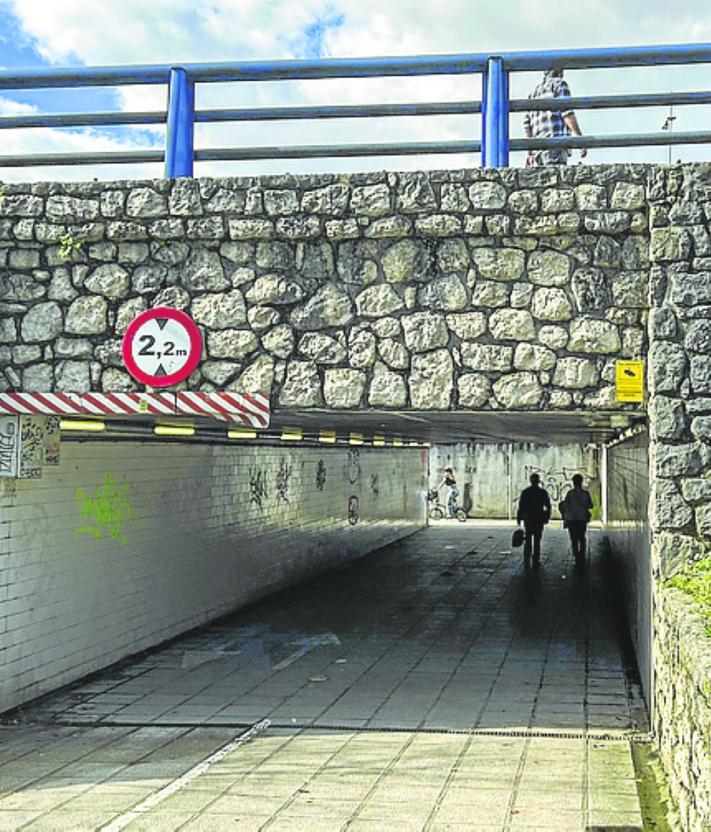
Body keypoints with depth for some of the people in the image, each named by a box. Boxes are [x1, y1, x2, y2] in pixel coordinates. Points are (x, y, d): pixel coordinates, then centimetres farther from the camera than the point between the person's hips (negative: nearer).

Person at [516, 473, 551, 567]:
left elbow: (521, 506, -4)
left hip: (528, 519, 0)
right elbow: (548, 506, -3)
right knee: (537, 540, 5)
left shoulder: (525, 492, -3)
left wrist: (519, 518, 1)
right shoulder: (543, 492, -3)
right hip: (539, 519, 0)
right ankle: (536, 560, 2)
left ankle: (526, 560, 8)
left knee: (528, 540, 10)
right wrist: (547, 517, 5)